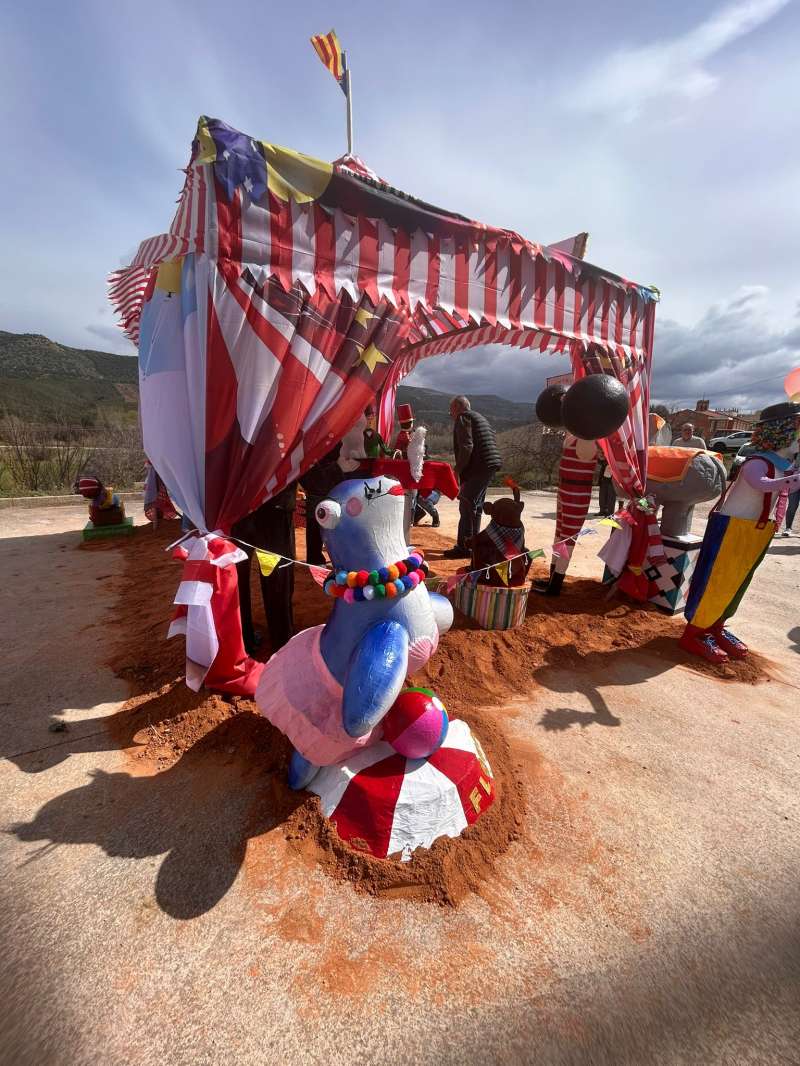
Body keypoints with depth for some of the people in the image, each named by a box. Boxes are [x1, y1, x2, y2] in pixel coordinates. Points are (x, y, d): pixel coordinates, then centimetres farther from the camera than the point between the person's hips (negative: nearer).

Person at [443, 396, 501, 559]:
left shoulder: (463, 417, -3)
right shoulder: (478, 417, 26)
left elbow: (466, 446, -17)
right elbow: (493, 440, 24)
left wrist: (458, 470, -13)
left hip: (478, 467, -10)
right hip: (490, 465, 10)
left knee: (467, 506, -8)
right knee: (476, 505, 15)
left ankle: (463, 547, -5)